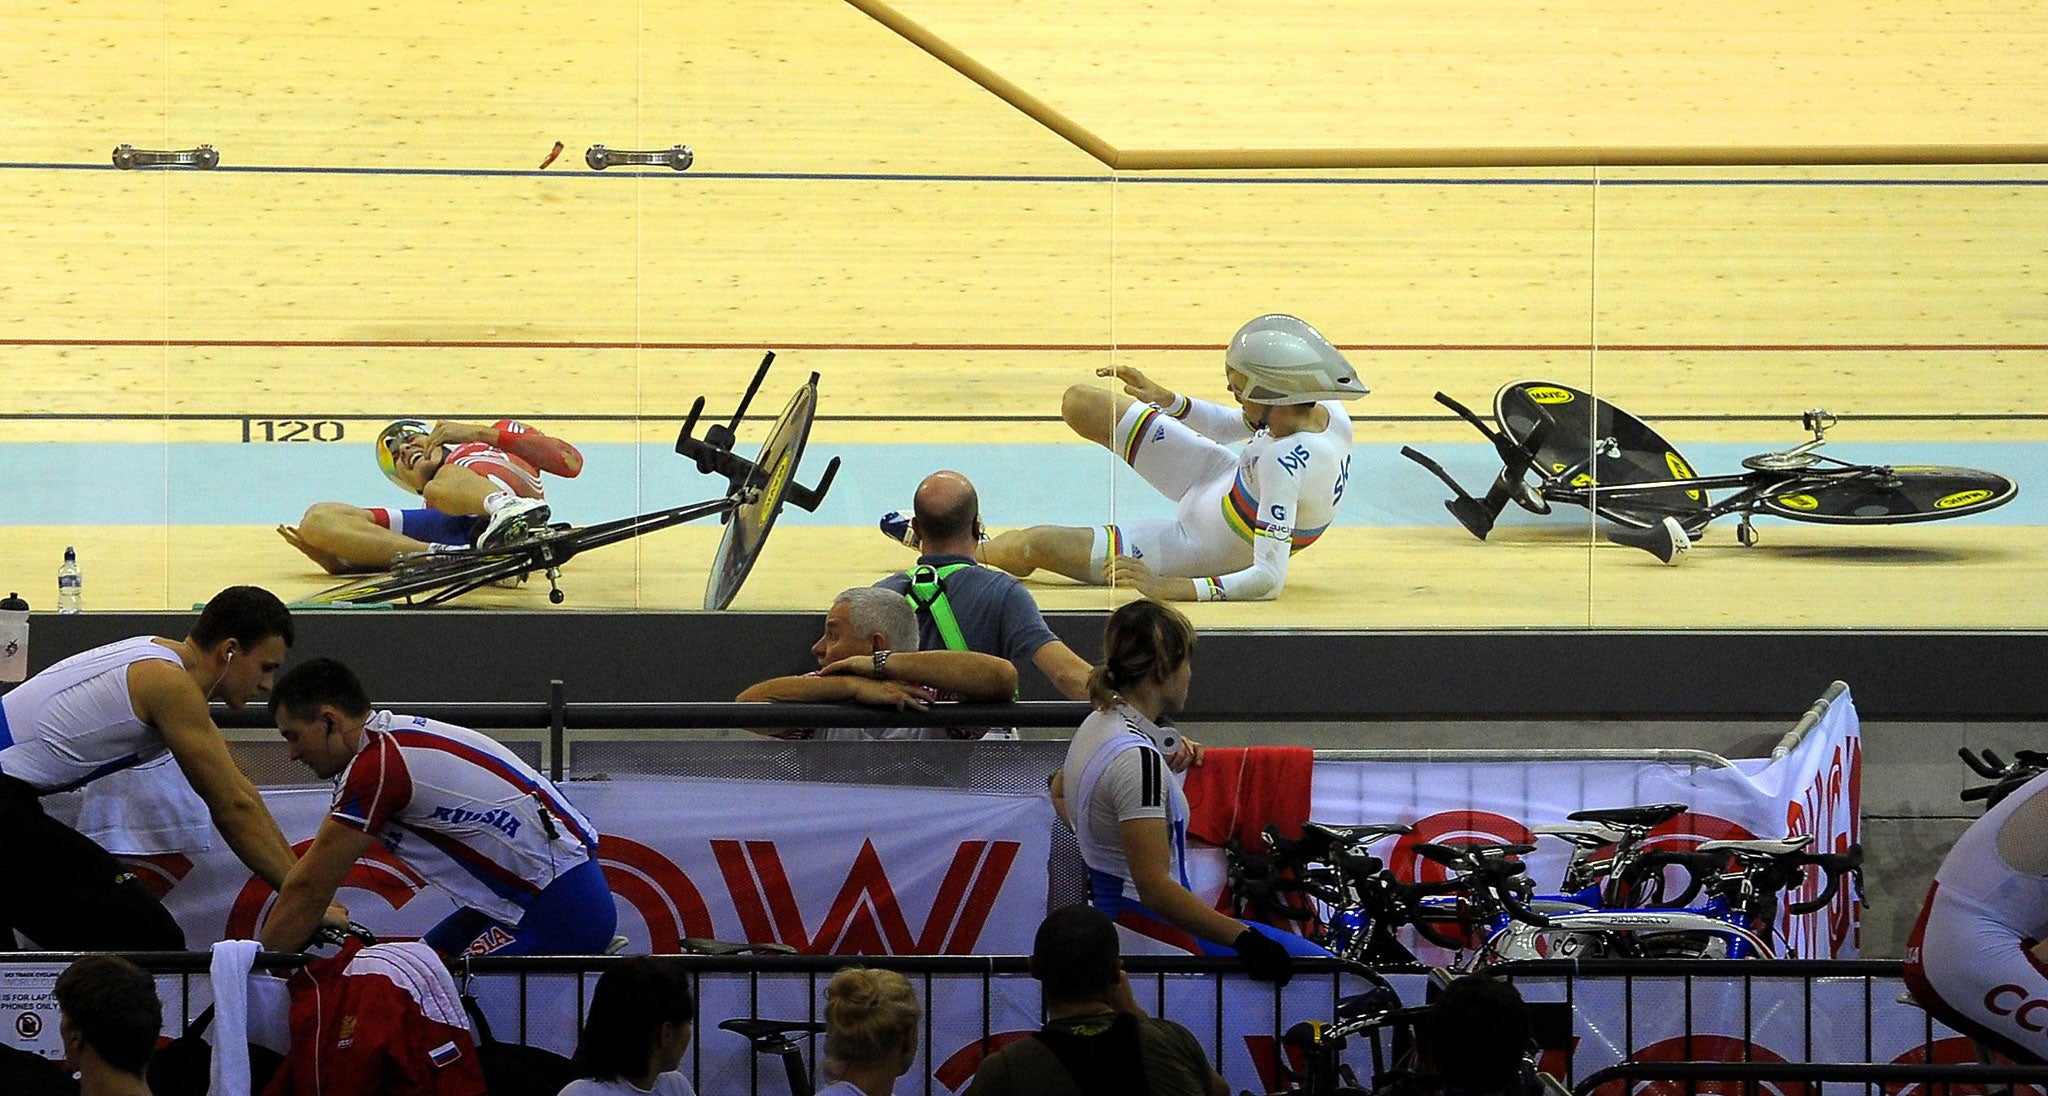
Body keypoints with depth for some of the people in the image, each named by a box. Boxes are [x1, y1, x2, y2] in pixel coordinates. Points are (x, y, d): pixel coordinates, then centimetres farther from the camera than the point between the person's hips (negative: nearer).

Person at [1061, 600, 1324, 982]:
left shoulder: (1097, 726, 9)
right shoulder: (1138, 758, -22)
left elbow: (1060, 789, 33)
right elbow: (1155, 887, -27)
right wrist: (1243, 939, -27)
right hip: (1155, 933, -11)